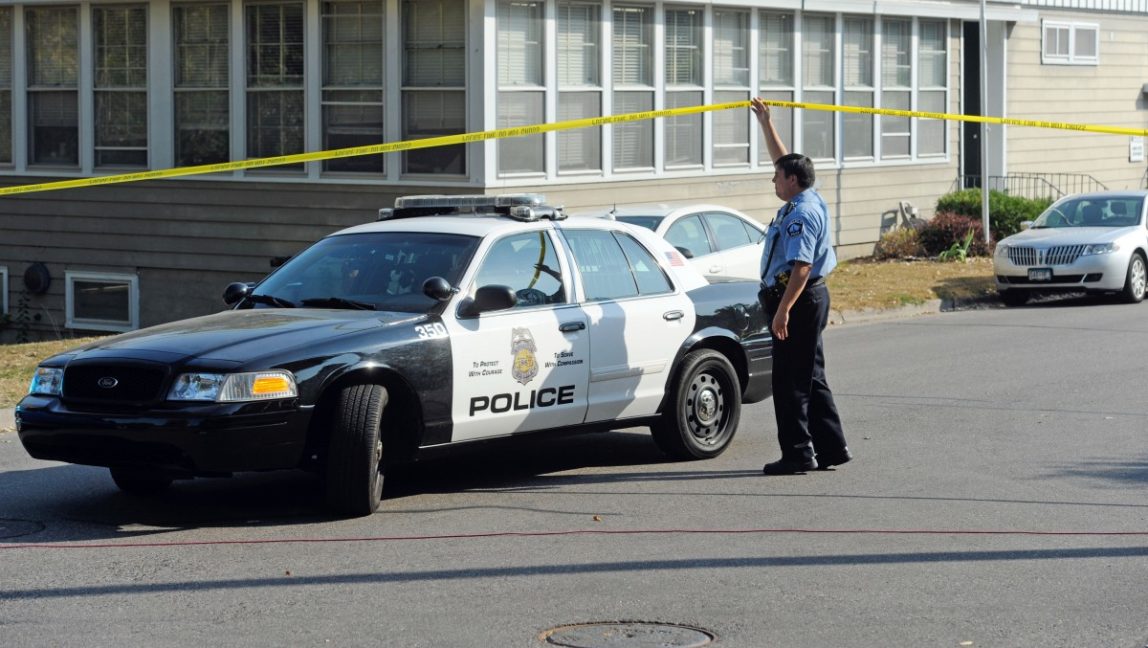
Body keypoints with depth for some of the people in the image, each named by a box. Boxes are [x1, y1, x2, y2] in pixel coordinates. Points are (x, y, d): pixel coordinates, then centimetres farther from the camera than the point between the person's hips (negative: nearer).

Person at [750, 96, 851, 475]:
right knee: (810, 377, 15)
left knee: (791, 381, -6)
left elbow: (802, 266, -26)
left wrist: (783, 310, -29)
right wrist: (766, 124, 30)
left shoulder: (802, 214, -19)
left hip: (799, 300, -10)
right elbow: (785, 160, 27)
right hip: (809, 299, 10)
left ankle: (798, 453, -3)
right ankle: (830, 448, 19)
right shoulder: (804, 201, 10)